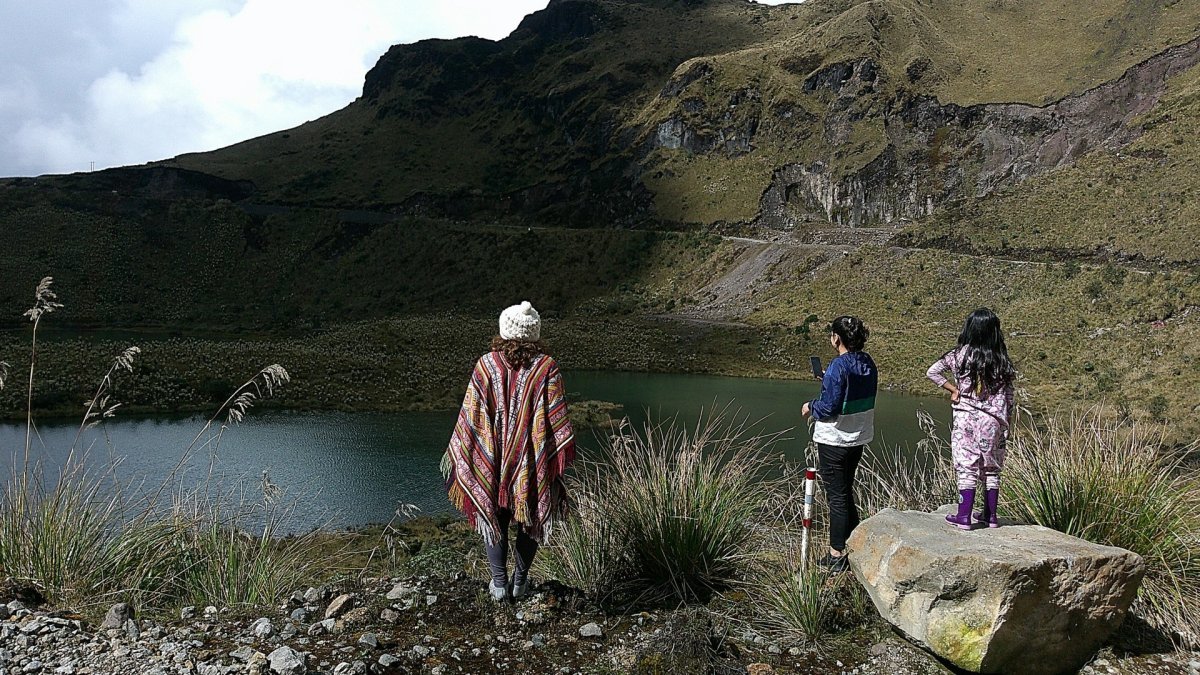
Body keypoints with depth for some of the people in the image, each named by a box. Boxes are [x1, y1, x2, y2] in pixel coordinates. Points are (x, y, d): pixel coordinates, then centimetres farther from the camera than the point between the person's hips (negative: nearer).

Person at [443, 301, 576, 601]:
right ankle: (520, 581, 27)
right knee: (530, 519, 18)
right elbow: (556, 420, -12)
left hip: (491, 461, 1)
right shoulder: (547, 368, -10)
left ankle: (499, 583, 22)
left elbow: (471, 415, -4)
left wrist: (461, 453, 7)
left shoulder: (486, 365, -8)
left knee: (494, 518, 18)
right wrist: (561, 458, -3)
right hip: (533, 463, 0)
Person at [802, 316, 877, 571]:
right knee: (846, 493, 20)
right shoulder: (868, 363, 4)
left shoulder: (838, 366, -21)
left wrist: (811, 407, -3)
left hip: (835, 440, -8)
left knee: (836, 496, 2)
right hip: (858, 437, 8)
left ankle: (837, 555, 11)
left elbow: (830, 406, -22)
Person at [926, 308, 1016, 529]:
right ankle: (990, 515, 21)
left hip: (966, 418, -3)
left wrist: (953, 389, -1)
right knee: (991, 468, 13)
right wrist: (1007, 424, 12)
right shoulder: (1002, 360, 0)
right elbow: (1008, 395, 3)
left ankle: (964, 516, 4)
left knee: (967, 467, 2)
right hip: (994, 420, 3)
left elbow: (932, 372, -10)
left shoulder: (961, 354, -7)